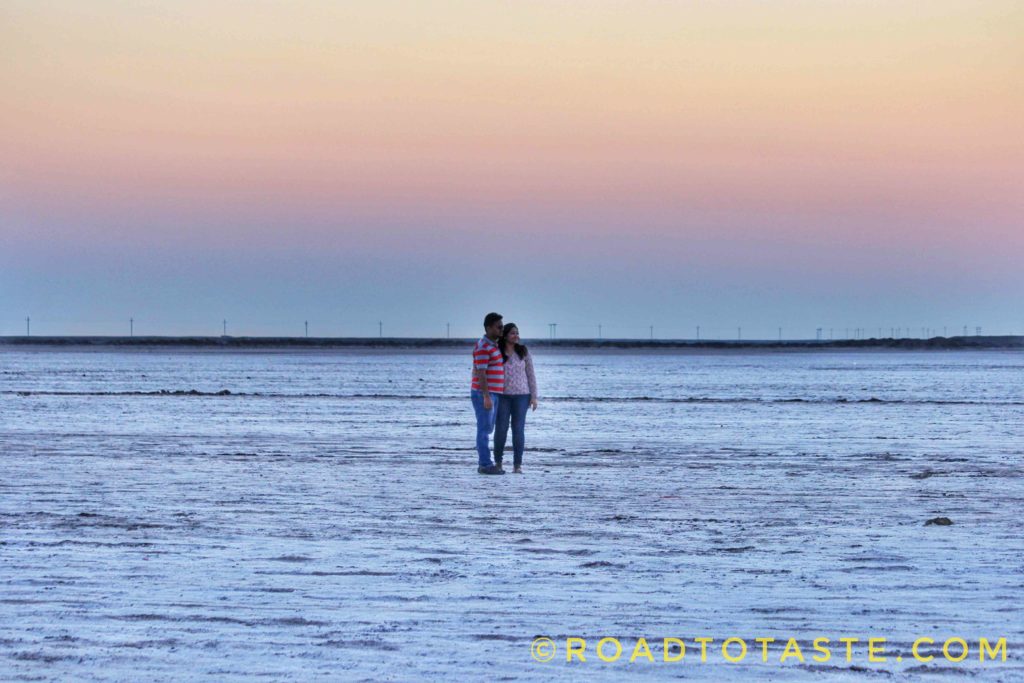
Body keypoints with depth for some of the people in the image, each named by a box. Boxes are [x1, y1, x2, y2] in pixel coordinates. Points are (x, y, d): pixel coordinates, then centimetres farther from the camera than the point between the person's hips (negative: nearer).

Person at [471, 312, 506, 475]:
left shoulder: (493, 346, 17)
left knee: (487, 429, 10)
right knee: (484, 429, -8)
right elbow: (481, 373, -19)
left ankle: (483, 463, 14)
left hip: (493, 394, 10)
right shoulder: (483, 347, -14)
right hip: (483, 394, -10)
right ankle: (485, 465, -8)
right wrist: (486, 397, -23)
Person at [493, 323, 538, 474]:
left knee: (518, 430, -2)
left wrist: (534, 396, -1)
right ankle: (498, 462, 12)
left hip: (521, 395, 0)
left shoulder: (524, 352, 1)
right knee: (501, 429, -3)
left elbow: (530, 375, 3)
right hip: (502, 396, 0)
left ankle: (517, 465, 2)